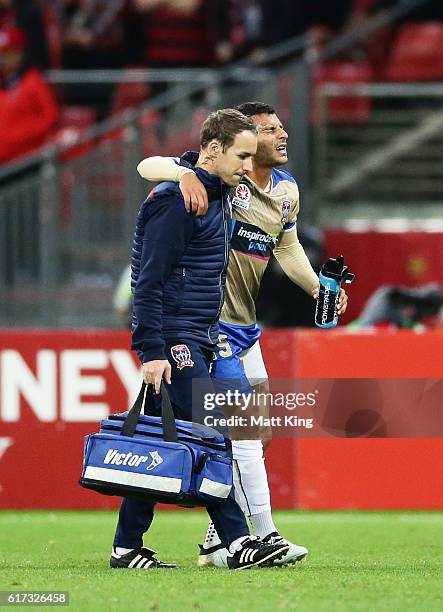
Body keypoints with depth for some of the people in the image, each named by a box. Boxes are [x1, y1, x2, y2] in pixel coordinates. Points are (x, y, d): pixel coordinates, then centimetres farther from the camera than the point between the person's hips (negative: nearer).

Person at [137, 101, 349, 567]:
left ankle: (217, 541, 22)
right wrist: (186, 176, -44)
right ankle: (264, 536, -8)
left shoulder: (286, 189, 9)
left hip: (243, 326, 9)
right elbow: (149, 165, -24)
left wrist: (317, 287, 8)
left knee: (256, 436, 12)